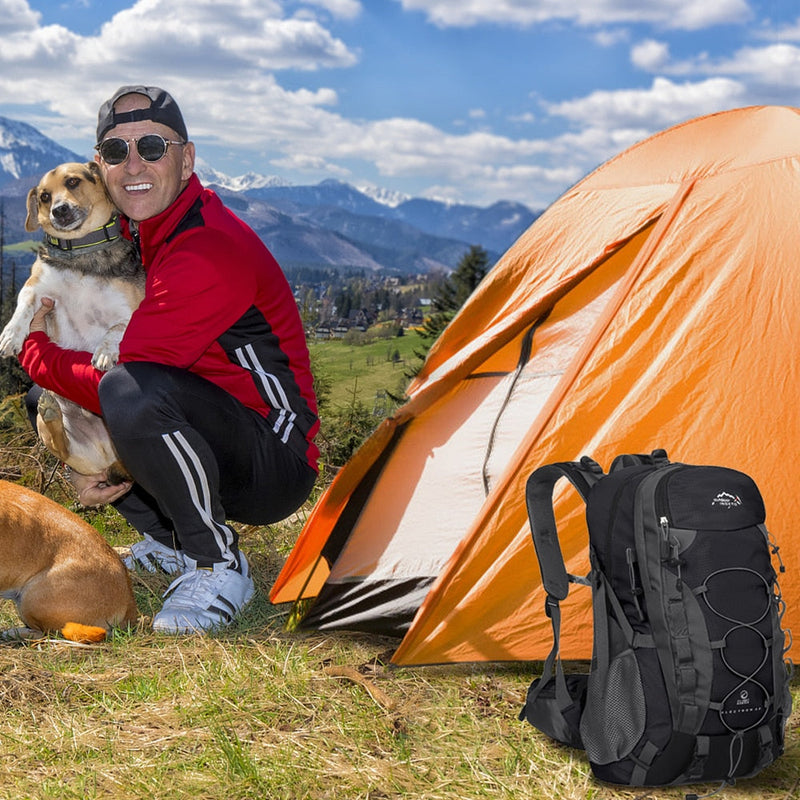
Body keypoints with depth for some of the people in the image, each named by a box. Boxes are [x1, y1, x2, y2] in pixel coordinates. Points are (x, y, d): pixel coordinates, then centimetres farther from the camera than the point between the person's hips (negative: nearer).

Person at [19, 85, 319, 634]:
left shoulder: (211, 252, -25)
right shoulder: (138, 236, 7)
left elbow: (123, 380, -28)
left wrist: (37, 352, -9)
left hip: (275, 469, -10)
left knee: (132, 395, -36)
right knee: (53, 395, 13)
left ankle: (219, 568, -16)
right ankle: (168, 545, 14)